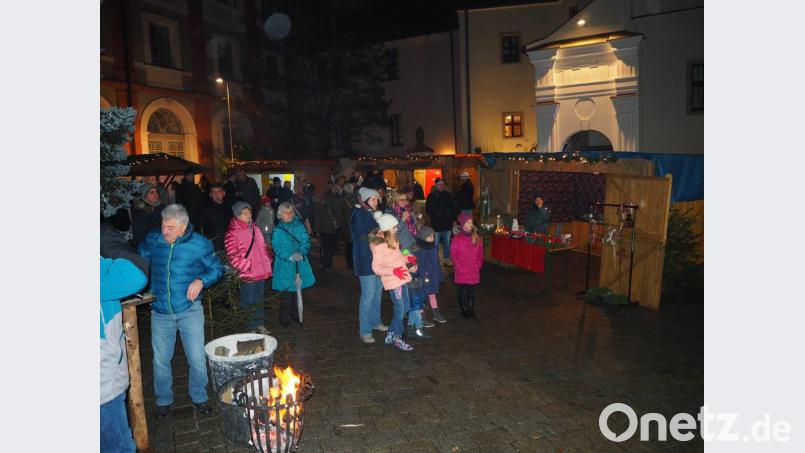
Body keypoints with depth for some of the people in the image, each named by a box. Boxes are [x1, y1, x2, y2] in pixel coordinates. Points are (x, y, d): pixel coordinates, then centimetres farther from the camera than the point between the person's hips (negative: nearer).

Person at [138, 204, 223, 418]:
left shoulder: (200, 244, -9)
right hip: (160, 312, 2)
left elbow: (216, 268, 2)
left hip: (190, 310, -2)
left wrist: (201, 280, -16)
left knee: (197, 359, 5)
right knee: (160, 361, 13)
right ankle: (164, 400, 35)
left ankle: (199, 397, 28)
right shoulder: (152, 239, -3)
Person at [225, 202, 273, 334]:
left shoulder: (255, 228, 11)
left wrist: (267, 262, 14)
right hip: (247, 274, -7)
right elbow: (233, 256, -14)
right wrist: (246, 267, -19)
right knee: (247, 302, 3)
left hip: (261, 272, 7)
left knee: (259, 300, 17)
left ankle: (259, 324, 29)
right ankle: (249, 327, 16)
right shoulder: (232, 233, -11)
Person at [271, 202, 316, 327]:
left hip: (300, 264, 3)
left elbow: (306, 241, -1)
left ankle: (295, 314, 27)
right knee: (287, 291, -2)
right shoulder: (277, 230, -3)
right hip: (285, 265, -3)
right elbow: (278, 249, -10)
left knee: (297, 289, 12)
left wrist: (301, 252, -19)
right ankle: (284, 317, 11)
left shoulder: (299, 226, 5)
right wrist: (290, 257, -25)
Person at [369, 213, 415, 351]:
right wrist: (394, 271, -29)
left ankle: (391, 334, 30)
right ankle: (397, 338, 21)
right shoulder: (379, 244, -19)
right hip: (393, 281, -9)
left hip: (401, 278, 9)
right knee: (400, 309, 2)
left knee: (405, 307, 16)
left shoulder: (391, 239, 8)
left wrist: (407, 259, 8)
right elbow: (376, 268, -20)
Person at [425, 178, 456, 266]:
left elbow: (453, 208, 13)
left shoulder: (447, 195, 11)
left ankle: (447, 259, 21)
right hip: (436, 224, -3)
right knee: (435, 243, 0)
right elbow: (427, 209, -1)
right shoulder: (431, 196, 0)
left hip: (447, 223, 4)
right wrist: (434, 215, -12)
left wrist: (453, 218, 5)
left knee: (447, 242, 11)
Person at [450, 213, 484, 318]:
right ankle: (464, 310, 15)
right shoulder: (457, 239, -5)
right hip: (462, 271, -3)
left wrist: (478, 264, 0)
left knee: (471, 290, 9)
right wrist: (459, 265, -11)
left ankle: (471, 309, 21)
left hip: (474, 270, 3)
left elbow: (480, 252, 9)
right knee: (462, 291, 3)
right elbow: (454, 254, -5)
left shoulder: (476, 238, 5)